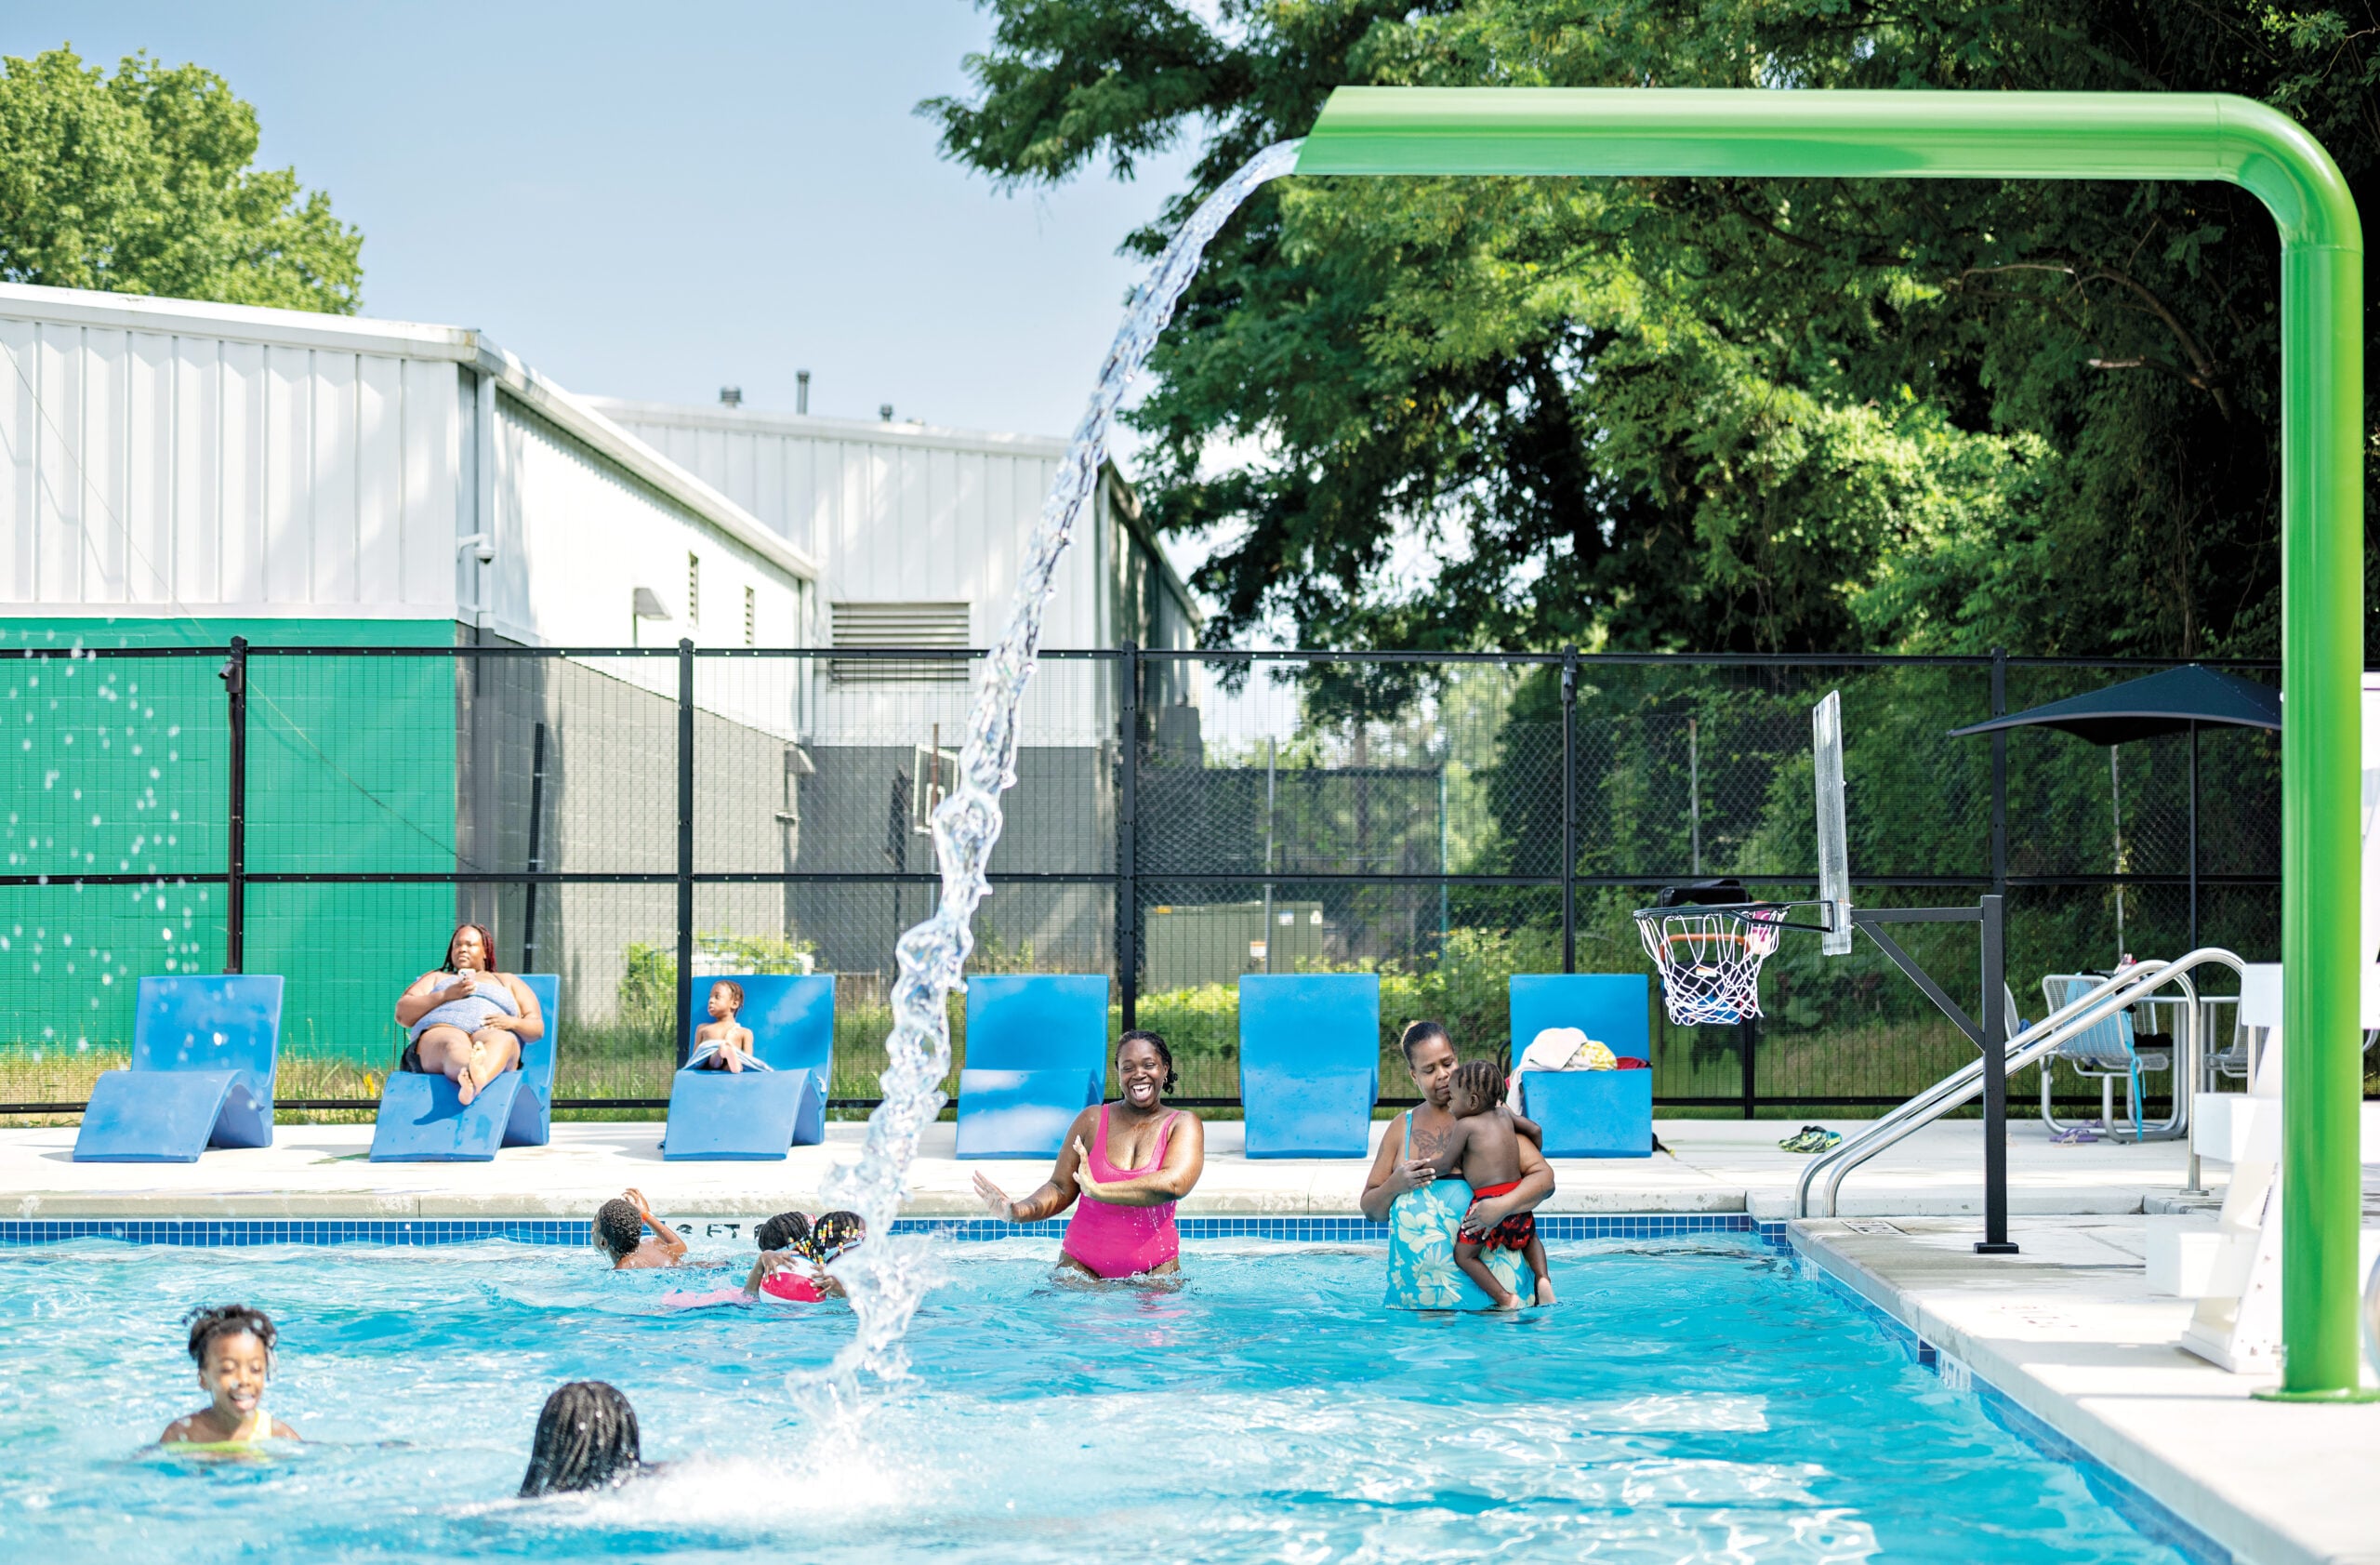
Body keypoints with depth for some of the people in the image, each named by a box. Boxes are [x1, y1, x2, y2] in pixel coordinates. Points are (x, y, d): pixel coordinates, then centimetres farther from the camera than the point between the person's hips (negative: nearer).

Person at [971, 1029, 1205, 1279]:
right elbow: (1060, 1188, 6)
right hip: (1082, 1263, 0)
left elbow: (1174, 1185, -19)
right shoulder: (1091, 1121, 6)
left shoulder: (1183, 1125, 0)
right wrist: (1017, 1212, -15)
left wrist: (1098, 1190, -24)